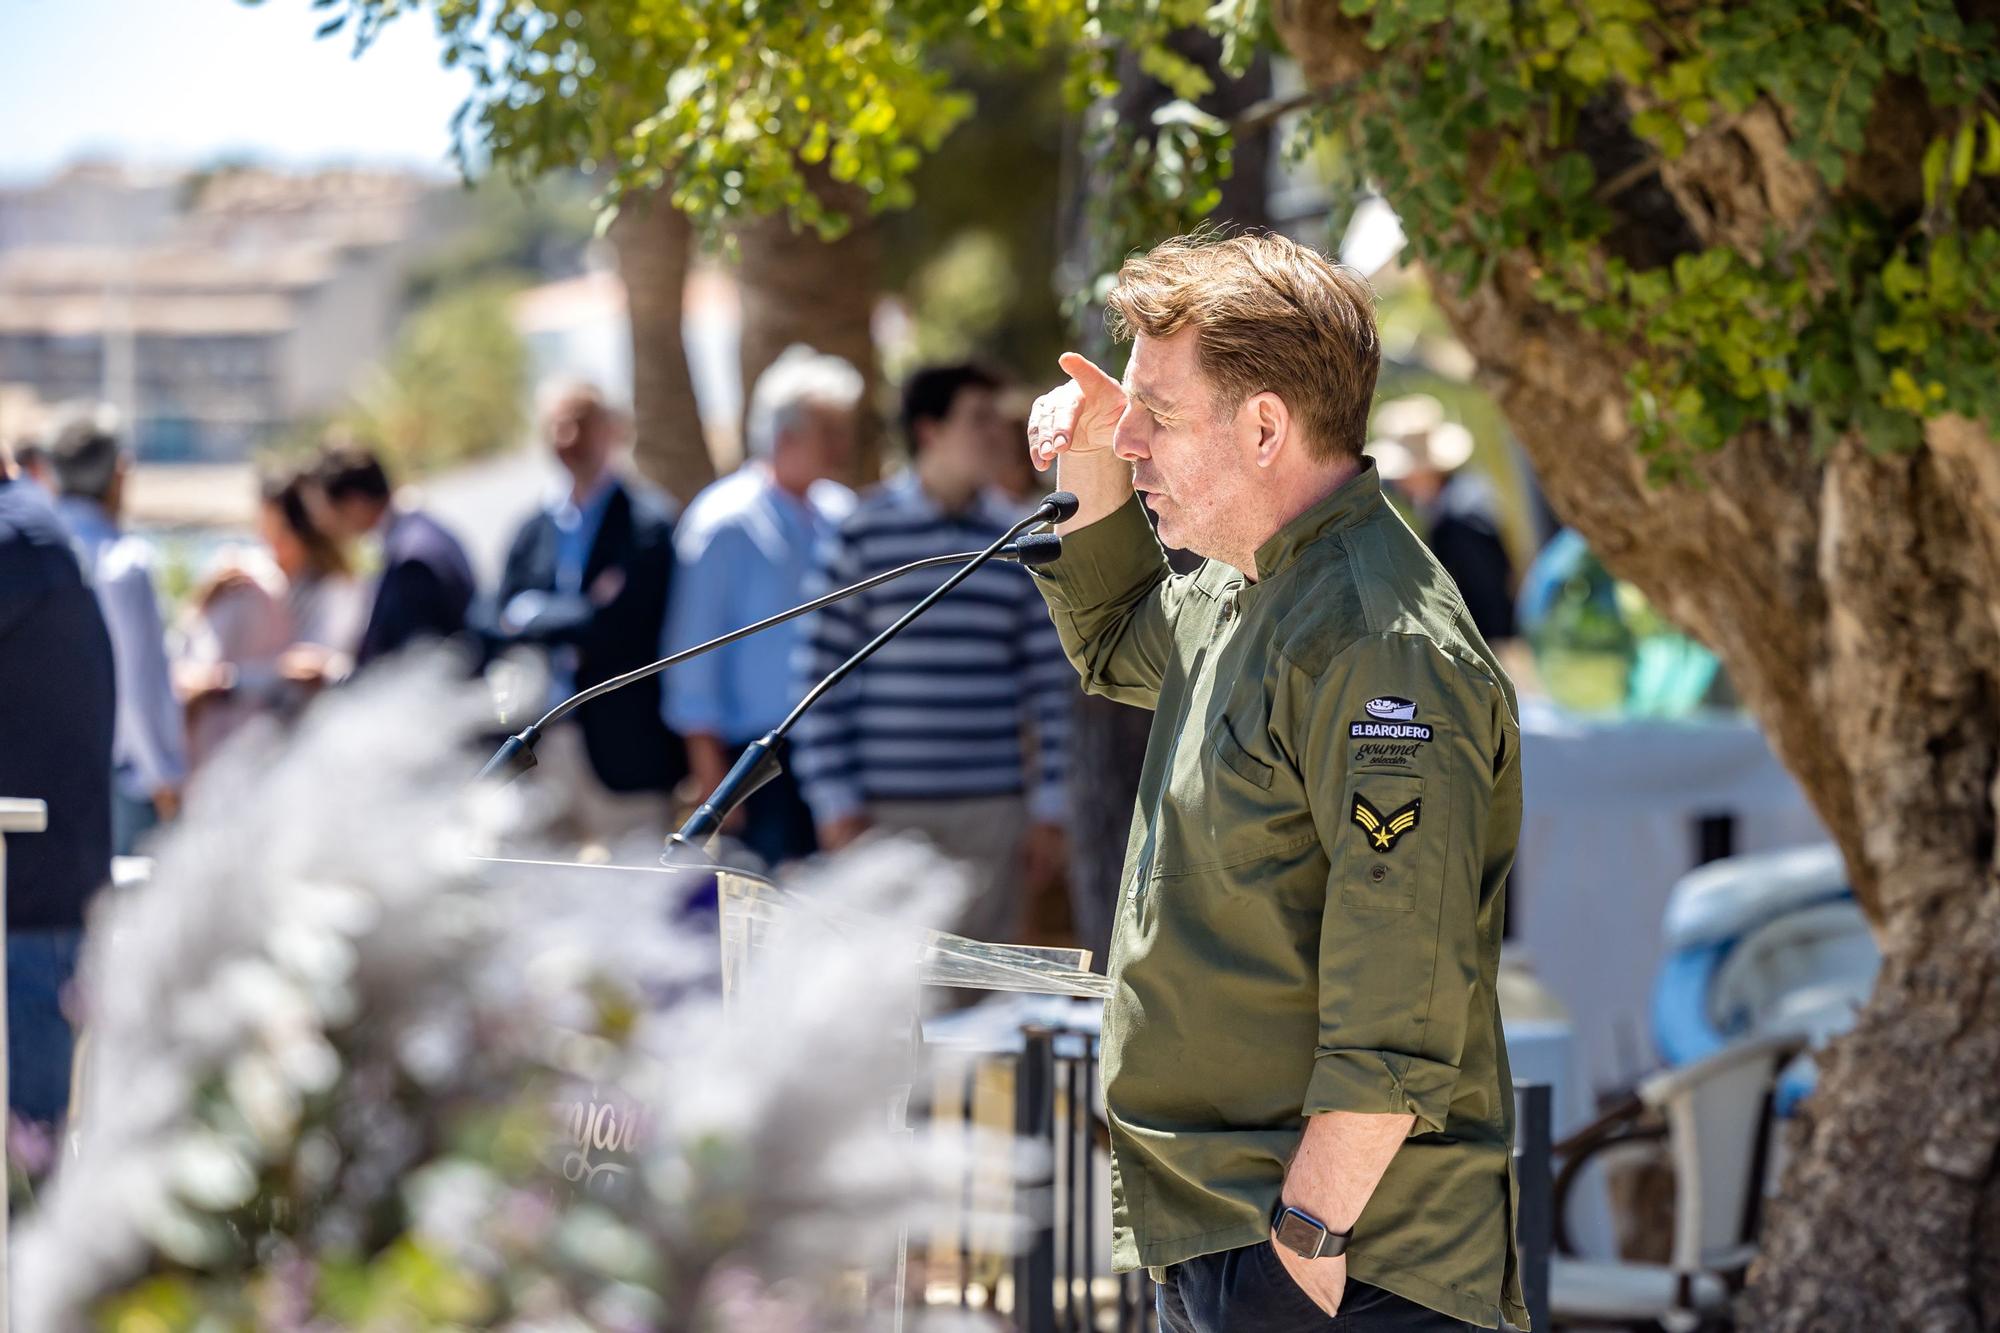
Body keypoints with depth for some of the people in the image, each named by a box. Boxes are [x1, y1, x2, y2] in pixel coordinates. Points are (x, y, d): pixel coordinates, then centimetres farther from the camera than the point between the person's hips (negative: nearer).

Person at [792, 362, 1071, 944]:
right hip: (888, 811, -3)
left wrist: (1049, 810, 5)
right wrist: (836, 807, -6)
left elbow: (1049, 682, 10)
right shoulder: (862, 536, -1)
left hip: (994, 810, 3)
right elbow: (819, 677, -1)